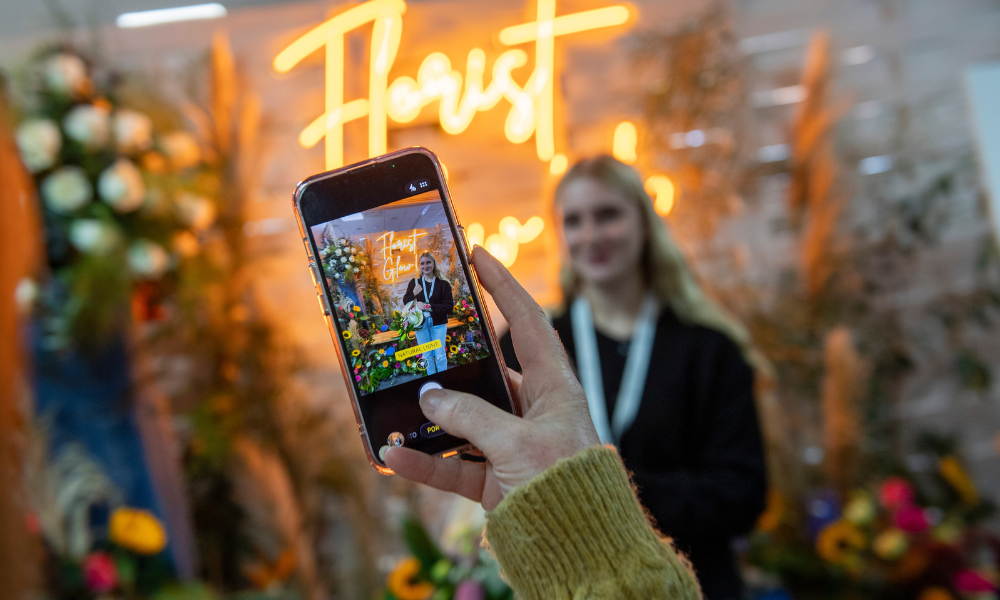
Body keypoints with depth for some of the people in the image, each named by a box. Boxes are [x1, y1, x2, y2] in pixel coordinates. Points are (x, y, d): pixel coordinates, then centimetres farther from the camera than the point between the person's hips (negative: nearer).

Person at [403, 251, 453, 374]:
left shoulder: (443, 284, -6)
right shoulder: (414, 282, 2)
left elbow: (449, 306, -11)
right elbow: (405, 302, 4)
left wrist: (428, 307, -19)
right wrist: (413, 294, -17)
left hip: (438, 324, -2)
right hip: (420, 324, 2)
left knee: (440, 356, 1)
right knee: (427, 355, 11)